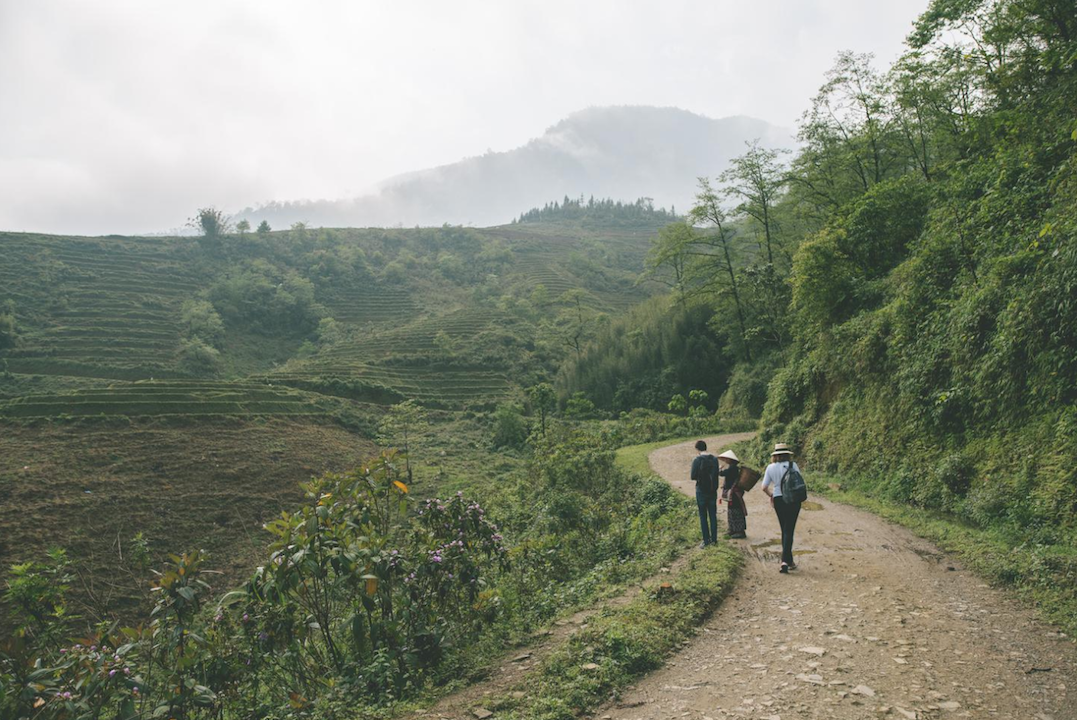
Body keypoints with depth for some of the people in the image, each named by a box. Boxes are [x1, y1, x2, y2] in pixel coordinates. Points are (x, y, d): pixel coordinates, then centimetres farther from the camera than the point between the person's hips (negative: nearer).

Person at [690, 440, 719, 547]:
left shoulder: (697, 460, -14)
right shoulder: (714, 459, -1)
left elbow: (693, 476, -14)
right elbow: (716, 474, 4)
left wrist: (699, 477, 5)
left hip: (701, 491, -4)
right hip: (713, 490, 4)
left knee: (703, 516, 4)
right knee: (713, 515, 11)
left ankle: (706, 540, 4)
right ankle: (714, 539, 15)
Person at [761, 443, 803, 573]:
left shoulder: (770, 468, -1)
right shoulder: (793, 465, -6)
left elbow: (764, 487, -1)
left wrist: (771, 495, 16)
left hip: (778, 500, 2)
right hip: (793, 500, -2)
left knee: (784, 530, 16)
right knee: (789, 531, -2)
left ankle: (789, 561, 21)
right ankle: (785, 561, -15)